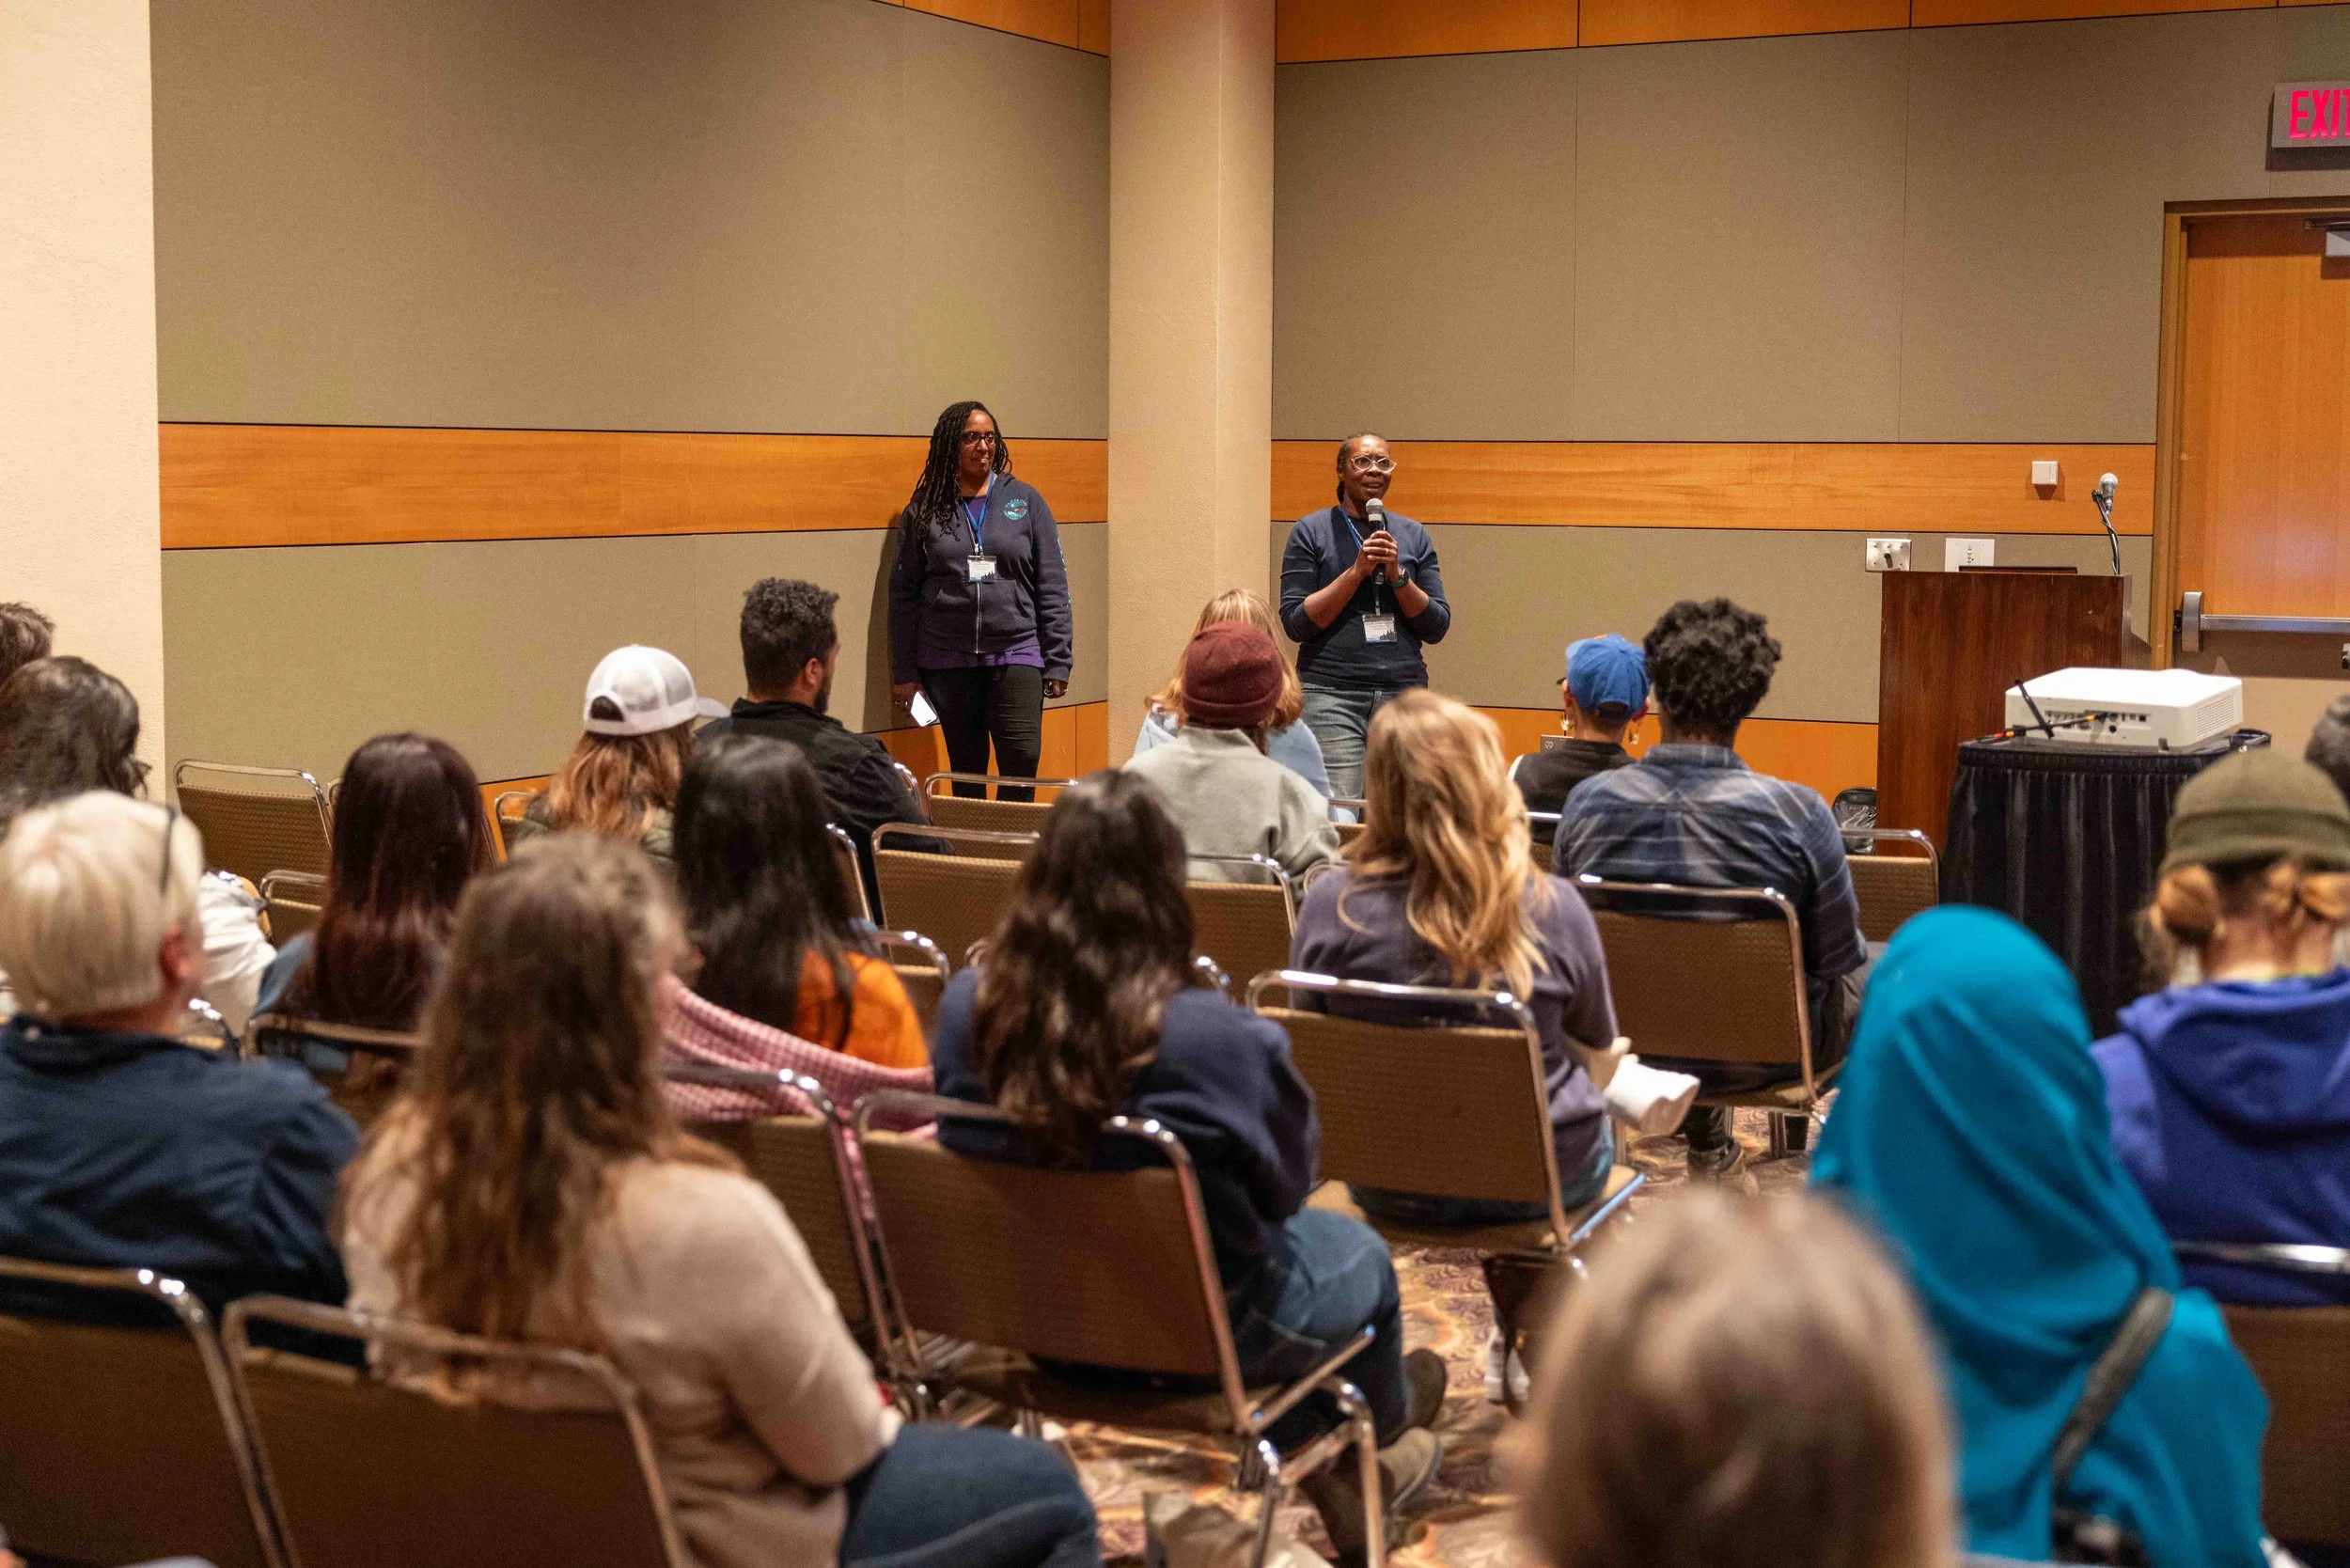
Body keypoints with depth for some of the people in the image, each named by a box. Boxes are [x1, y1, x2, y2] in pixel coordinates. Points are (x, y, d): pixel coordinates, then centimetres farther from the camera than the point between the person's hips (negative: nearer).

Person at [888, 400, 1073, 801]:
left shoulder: (1024, 500, 5)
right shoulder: (923, 511, 5)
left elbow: (1053, 587, 4)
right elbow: (903, 594, 7)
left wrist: (1058, 662, -1)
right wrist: (903, 672, 3)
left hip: (1016, 655, -1)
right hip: (947, 663, 1)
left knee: (1022, 760, -12)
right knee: (966, 771, 8)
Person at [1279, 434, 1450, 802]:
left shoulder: (1413, 536, 14)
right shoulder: (1311, 531, 5)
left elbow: (1437, 628, 9)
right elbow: (1296, 623, -3)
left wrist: (1397, 574, -6)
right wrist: (1357, 571, -10)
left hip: (1404, 692, 3)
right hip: (1331, 693, -3)